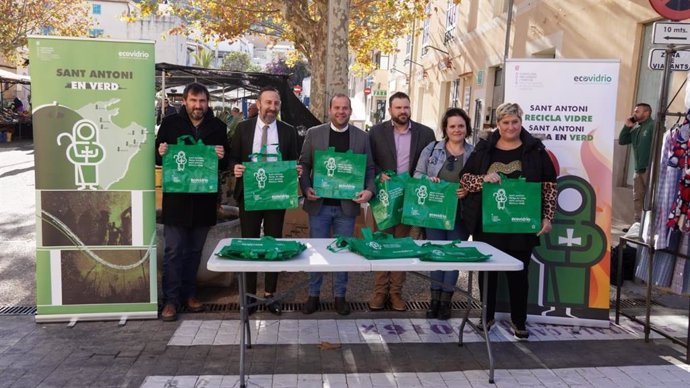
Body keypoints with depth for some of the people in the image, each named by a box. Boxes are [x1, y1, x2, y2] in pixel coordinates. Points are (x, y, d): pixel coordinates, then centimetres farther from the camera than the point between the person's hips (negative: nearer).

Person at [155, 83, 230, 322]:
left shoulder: (217, 126, 5)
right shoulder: (170, 123, 1)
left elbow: (226, 163, 7)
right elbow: (157, 156, 5)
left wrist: (222, 157, -15)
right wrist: (161, 153, -17)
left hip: (204, 198, 2)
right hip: (176, 197, -2)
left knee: (195, 250, 13)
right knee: (173, 250, 0)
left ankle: (189, 294, 25)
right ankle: (171, 299, 9)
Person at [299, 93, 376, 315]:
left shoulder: (362, 137, 4)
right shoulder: (314, 133, 2)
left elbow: (369, 168, 5)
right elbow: (304, 164, 4)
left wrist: (369, 190, -13)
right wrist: (306, 188, -12)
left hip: (347, 205, 1)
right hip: (319, 204, 0)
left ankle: (340, 295, 22)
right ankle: (313, 295, 21)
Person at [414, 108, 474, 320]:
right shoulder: (432, 149, 4)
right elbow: (417, 175, 5)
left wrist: (468, 190, -16)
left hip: (460, 214, 0)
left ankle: (446, 300, 19)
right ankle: (435, 298, 18)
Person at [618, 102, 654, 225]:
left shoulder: (654, 126, -7)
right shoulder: (636, 129, 18)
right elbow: (622, 141, 18)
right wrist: (627, 127, 6)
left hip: (650, 169, -8)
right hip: (639, 170, 8)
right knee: (637, 197, 10)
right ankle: (638, 223, 16)